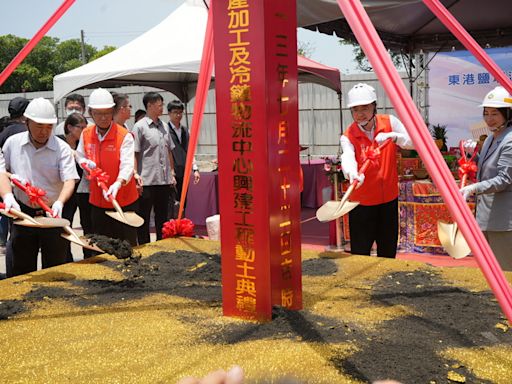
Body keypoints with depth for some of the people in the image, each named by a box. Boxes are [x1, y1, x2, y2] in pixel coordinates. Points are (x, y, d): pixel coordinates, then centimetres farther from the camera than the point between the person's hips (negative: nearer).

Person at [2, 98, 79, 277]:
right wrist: (11, 176, -10)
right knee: (20, 270, 11)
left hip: (53, 214, -2)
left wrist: (59, 202, -36)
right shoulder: (12, 143, 0)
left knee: (55, 270, 9)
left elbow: (70, 180, -17)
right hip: (23, 213, 2)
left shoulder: (62, 148, -9)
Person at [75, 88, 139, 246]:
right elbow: (79, 156, 19)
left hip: (124, 200, -5)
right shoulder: (86, 134, 3)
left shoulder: (124, 136, -13)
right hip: (97, 201, 5)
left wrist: (117, 185, -40)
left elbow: (127, 165, -23)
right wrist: (87, 163, -5)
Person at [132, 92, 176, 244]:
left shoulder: (163, 126, 13)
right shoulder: (140, 126, -6)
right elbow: (134, 154, -8)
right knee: (144, 218, 3)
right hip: (147, 181, -6)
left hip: (164, 180, 6)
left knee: (162, 217, 14)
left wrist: (172, 173, 15)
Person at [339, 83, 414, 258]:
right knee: (360, 254, 0)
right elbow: (347, 157, -33)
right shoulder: (348, 136, -12)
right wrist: (352, 173, -56)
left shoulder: (390, 122, -5)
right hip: (362, 203, -2)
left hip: (389, 199, 3)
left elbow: (414, 142, -14)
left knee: (388, 253, 15)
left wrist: (393, 136, -32)